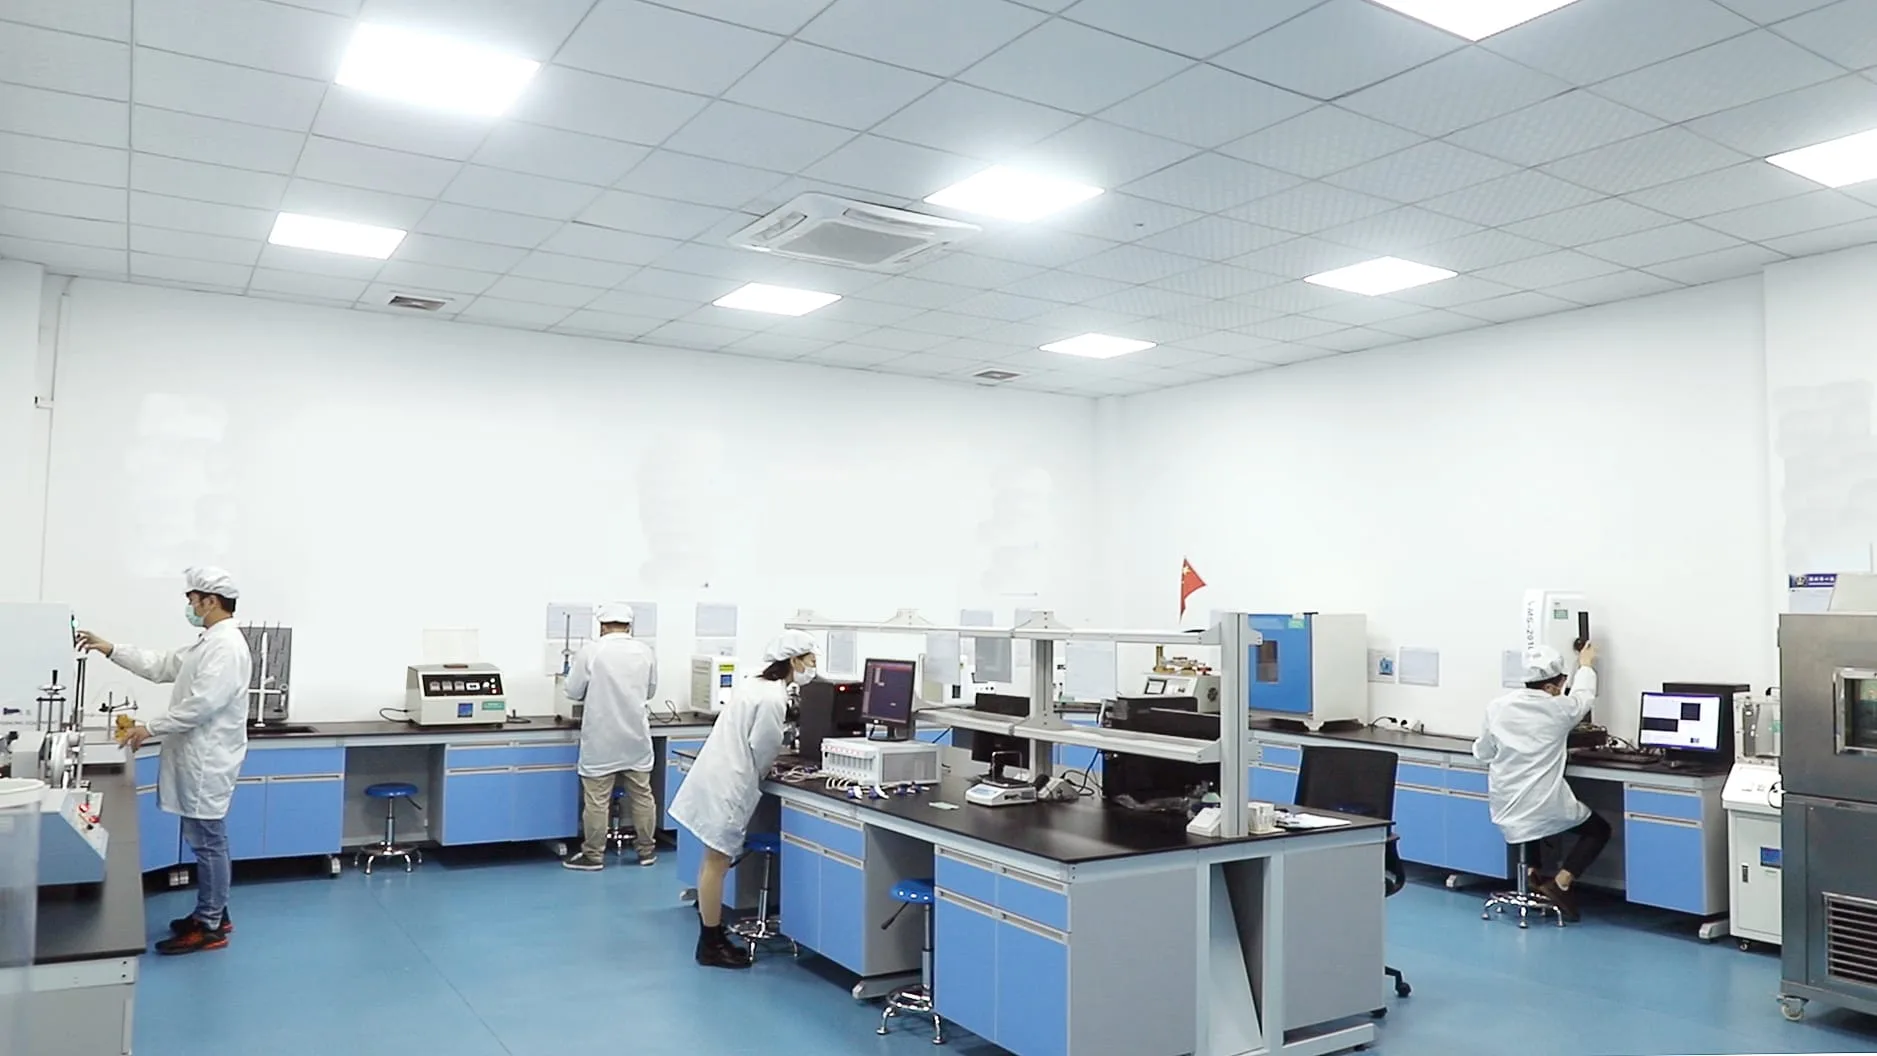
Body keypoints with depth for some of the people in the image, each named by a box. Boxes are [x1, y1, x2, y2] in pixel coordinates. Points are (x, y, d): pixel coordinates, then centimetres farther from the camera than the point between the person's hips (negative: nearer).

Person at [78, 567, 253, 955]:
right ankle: (213, 912, 25)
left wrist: (152, 728, -17)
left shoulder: (227, 646, -19)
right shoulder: (208, 643, 15)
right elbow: (161, 666, 21)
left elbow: (203, 703, -24)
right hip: (198, 758, 10)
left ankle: (209, 928, 4)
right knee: (205, 840, 16)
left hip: (208, 760, -10)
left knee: (207, 841, -3)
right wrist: (111, 650, 17)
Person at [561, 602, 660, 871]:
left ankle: (593, 855, 11)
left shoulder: (591, 652, -10)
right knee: (642, 794, 11)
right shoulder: (646, 652, 0)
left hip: (602, 738, -3)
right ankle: (647, 850, 20)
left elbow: (572, 692, -1)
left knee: (597, 799, 4)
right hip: (637, 737, 4)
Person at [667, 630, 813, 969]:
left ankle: (712, 938, 23)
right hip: (727, 783, -10)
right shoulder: (774, 698, -19)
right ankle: (711, 947, 8)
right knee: (717, 863, -1)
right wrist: (761, 775, 5)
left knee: (714, 860, 14)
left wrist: (768, 764, 11)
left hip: (717, 775, 10)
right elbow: (761, 749, -14)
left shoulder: (755, 684, 12)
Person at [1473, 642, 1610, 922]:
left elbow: (1481, 753, 8)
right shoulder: (1559, 709, -10)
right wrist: (1586, 665, 32)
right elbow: (1584, 695, 13)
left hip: (1506, 810, 4)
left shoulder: (1497, 707, -3)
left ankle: (1530, 871, 26)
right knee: (1600, 829, 20)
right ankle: (1560, 883, 3)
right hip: (1545, 810, -4)